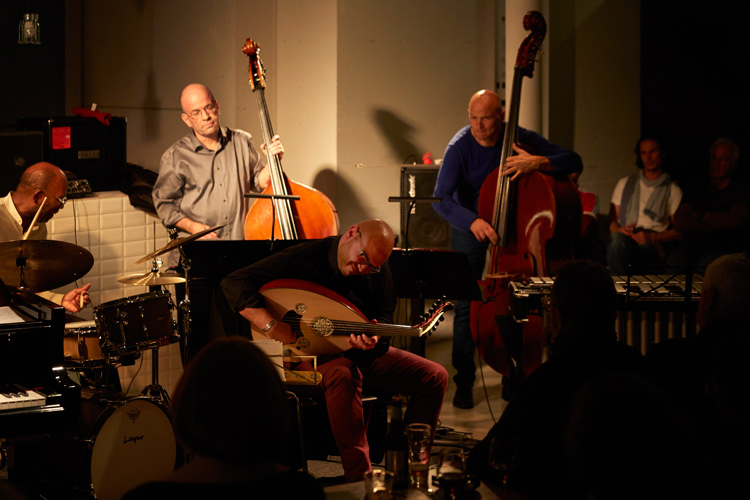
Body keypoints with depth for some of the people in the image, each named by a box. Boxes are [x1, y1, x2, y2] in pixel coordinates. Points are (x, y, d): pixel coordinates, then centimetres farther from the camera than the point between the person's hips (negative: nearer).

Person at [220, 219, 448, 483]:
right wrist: (272, 326, -32)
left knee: (435, 376, -9)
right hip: (311, 355, -6)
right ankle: (358, 475, -38)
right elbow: (234, 283, -20)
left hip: (364, 352, 6)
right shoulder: (305, 258, -17)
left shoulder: (378, 269, -1)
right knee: (342, 374, -41)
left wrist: (374, 337, -17)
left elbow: (385, 315, 9)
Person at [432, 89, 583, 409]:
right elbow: (441, 200, -27)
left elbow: (574, 162, -16)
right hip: (469, 227, -2)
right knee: (466, 304, -9)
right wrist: (473, 221, -44)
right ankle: (464, 381, 2)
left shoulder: (522, 140, -14)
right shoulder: (460, 147, -20)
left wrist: (539, 162, -35)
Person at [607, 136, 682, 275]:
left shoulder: (673, 190, 12)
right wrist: (619, 230, -5)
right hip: (625, 239, 2)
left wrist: (652, 237, -12)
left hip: (655, 246, -2)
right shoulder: (624, 184, 22)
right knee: (617, 238, -37)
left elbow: (678, 232, 6)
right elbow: (612, 220, 20)